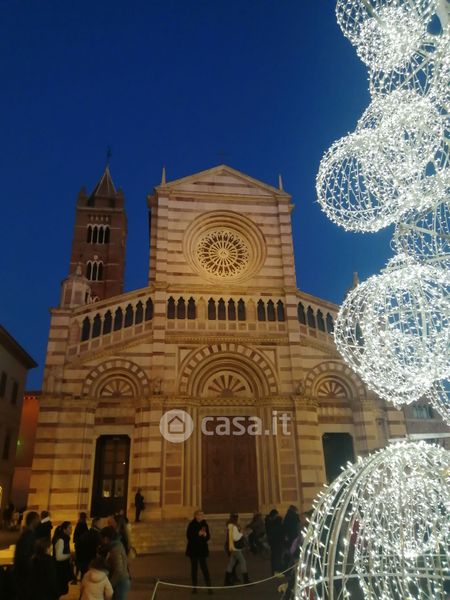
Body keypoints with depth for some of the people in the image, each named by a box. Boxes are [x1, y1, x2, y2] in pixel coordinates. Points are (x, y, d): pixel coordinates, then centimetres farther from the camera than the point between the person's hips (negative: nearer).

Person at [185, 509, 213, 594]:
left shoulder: (204, 524, 2)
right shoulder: (191, 525, -9)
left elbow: (208, 537, 7)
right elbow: (189, 536, -14)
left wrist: (205, 535, -15)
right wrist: (198, 534, -23)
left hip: (202, 549, 2)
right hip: (193, 549, -2)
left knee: (204, 567, -4)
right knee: (194, 568, 7)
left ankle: (209, 587, 0)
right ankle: (194, 587, 19)